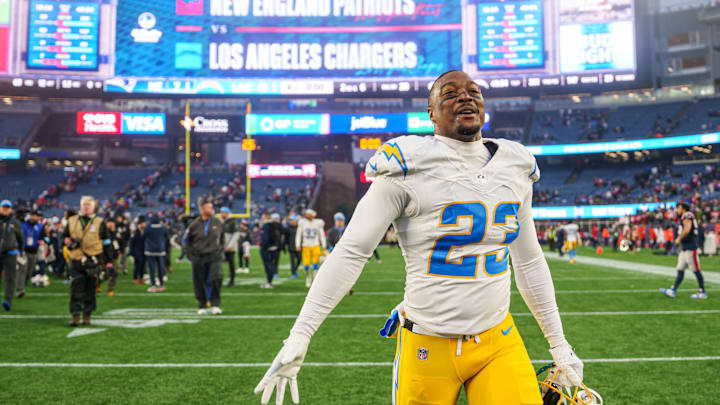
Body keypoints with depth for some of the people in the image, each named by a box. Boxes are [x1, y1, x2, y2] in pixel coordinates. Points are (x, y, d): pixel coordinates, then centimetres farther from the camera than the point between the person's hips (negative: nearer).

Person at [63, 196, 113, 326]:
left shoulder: (99, 223, 6)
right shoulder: (72, 221, 11)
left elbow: (106, 243, 7)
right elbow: (65, 236, 20)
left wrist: (108, 260, 3)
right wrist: (67, 241, -5)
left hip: (93, 260, -1)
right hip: (76, 260, 1)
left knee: (90, 289, 4)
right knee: (76, 288, -2)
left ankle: (87, 315, 15)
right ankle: (75, 315, 3)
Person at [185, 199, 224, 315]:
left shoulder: (218, 223, 3)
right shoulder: (194, 225, -3)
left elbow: (221, 238, 18)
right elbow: (187, 240, 9)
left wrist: (220, 250, 12)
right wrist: (191, 255, 5)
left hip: (215, 256, 1)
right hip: (199, 258, 0)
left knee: (216, 279, -16)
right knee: (200, 283, 6)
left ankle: (215, 305, -6)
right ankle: (202, 306, 21)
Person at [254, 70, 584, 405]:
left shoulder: (516, 170, 7)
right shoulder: (409, 168, -11)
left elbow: (529, 261, 15)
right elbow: (350, 252, -13)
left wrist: (559, 345, 17)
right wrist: (298, 337, -17)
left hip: (499, 342, 4)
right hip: (428, 347, -4)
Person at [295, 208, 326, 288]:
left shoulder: (318, 223, 2)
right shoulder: (302, 222, 2)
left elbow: (322, 235, 9)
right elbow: (298, 234, 5)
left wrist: (324, 247, 6)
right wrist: (297, 245, -3)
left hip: (316, 246, 0)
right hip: (306, 246, 1)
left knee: (315, 265, -8)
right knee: (306, 265, -2)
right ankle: (308, 280, 20)